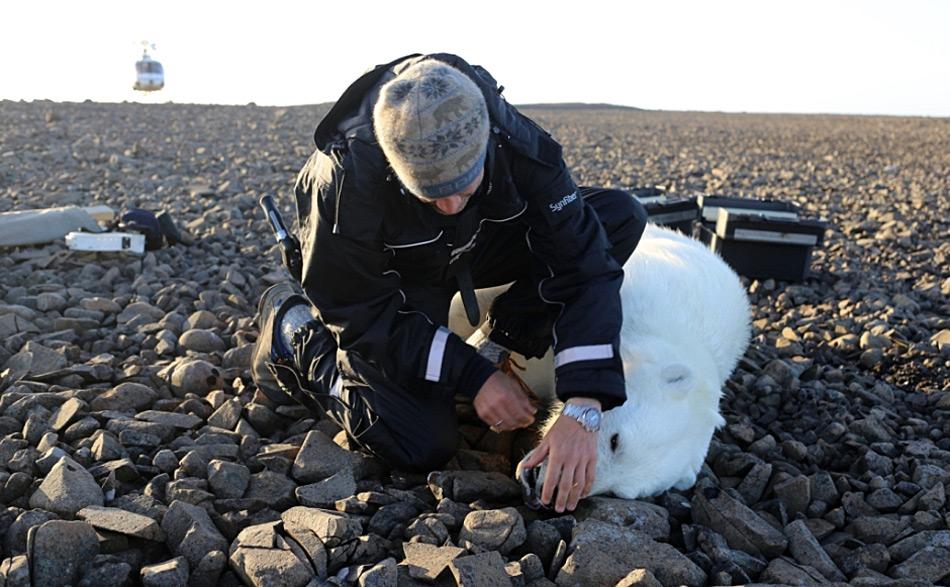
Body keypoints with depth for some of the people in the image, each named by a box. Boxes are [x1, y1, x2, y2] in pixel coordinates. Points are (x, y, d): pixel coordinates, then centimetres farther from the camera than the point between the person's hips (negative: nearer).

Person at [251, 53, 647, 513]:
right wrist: (473, 377, -29)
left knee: (621, 216, -15)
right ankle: (293, 327, 5)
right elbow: (363, 312, -25)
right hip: (384, 278, -4)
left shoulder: (520, 147, -31)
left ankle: (490, 348, -1)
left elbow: (581, 265, -30)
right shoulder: (344, 184, -38)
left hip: (467, 250, 4)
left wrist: (583, 410, -39)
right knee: (421, 448, -17)